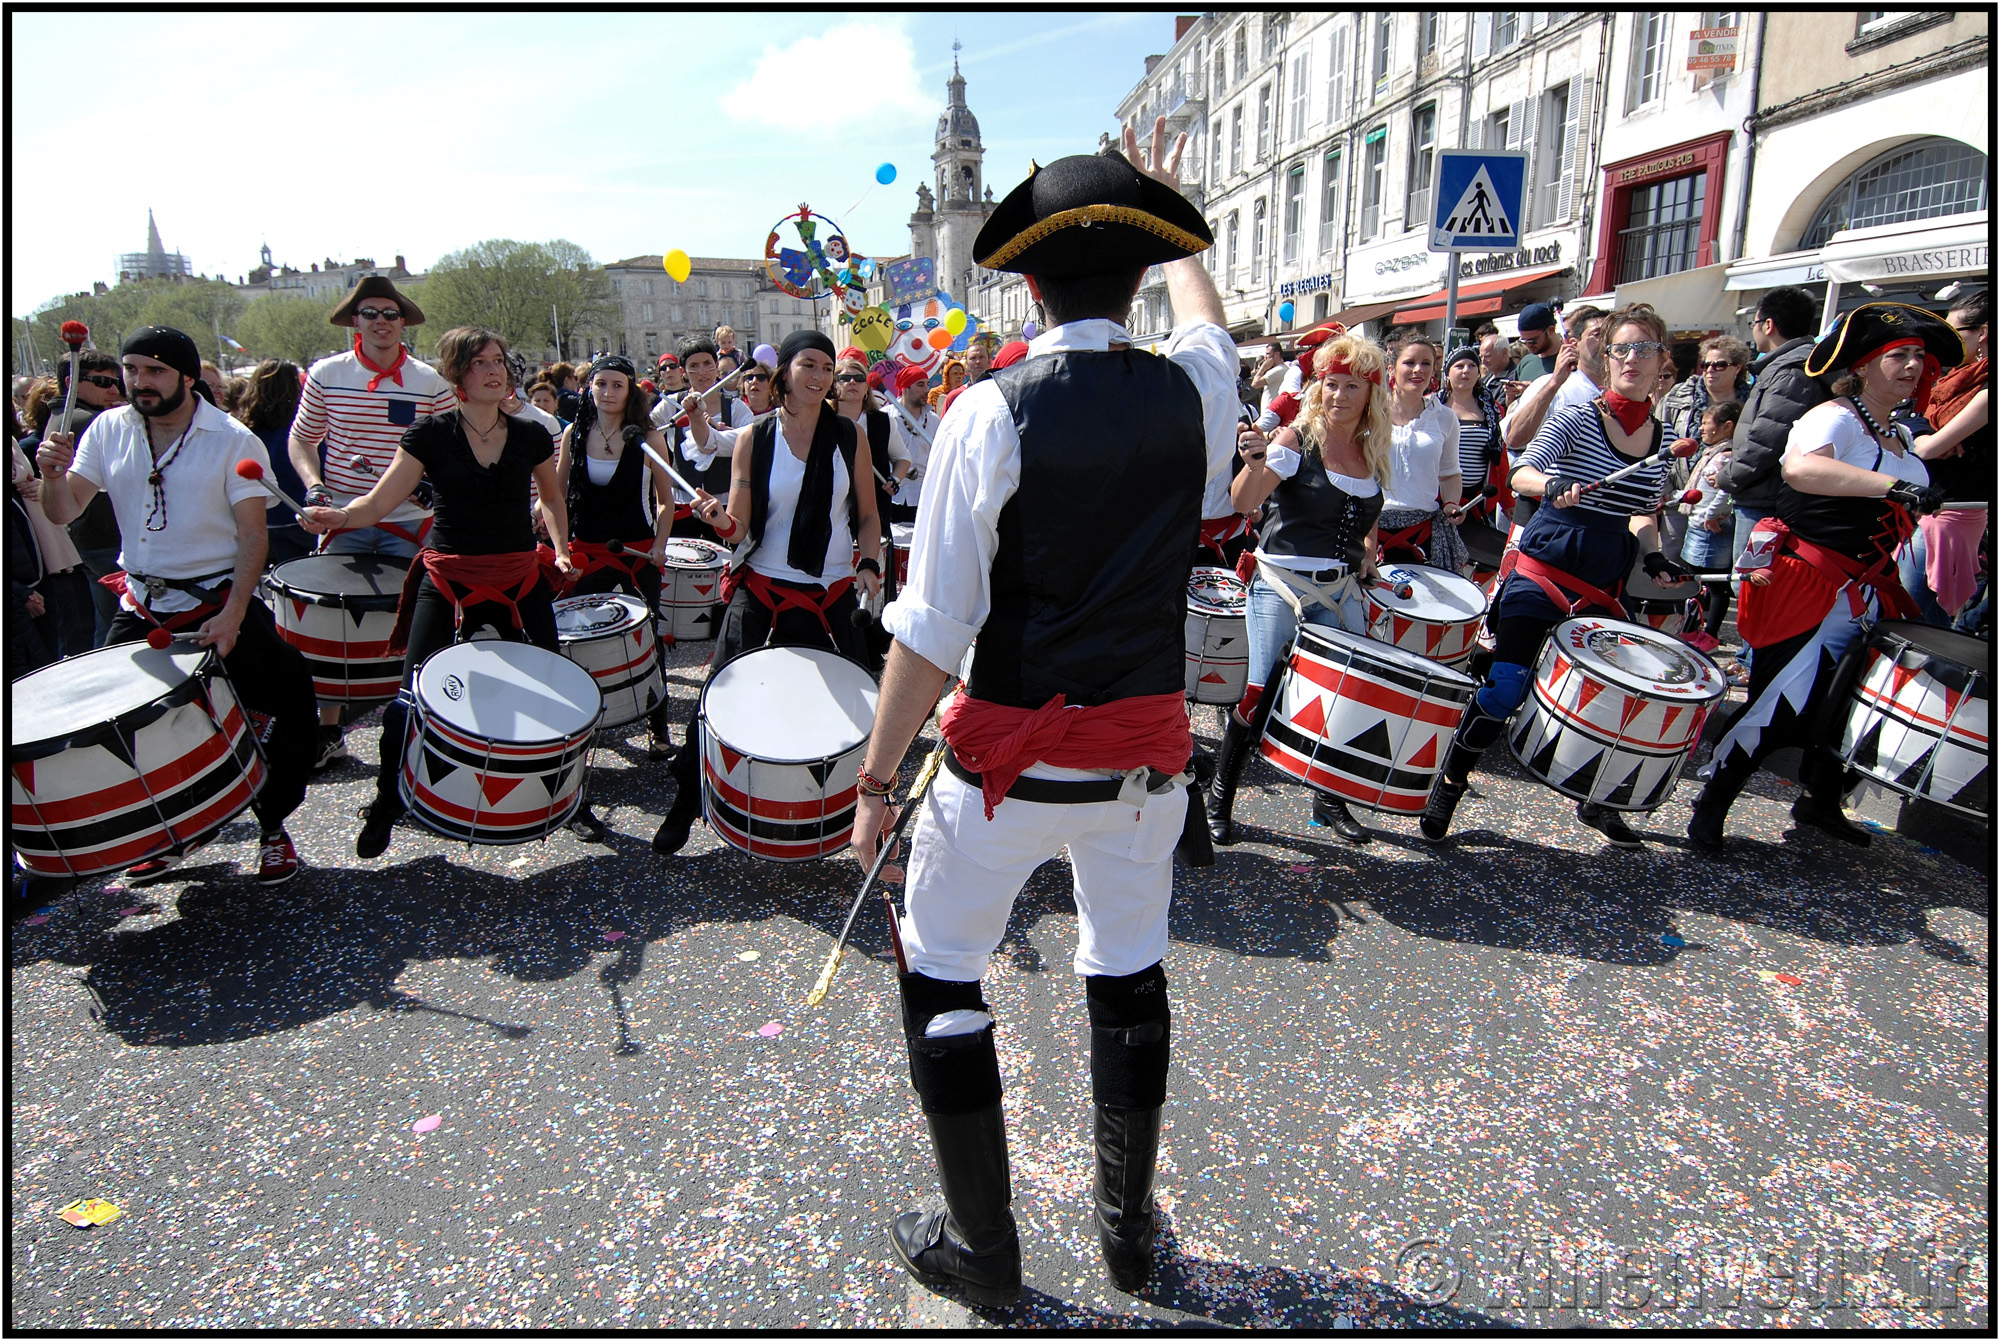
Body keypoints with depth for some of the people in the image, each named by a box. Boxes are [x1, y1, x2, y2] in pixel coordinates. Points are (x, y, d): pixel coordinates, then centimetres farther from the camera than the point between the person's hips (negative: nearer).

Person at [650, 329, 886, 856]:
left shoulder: (850, 438, 3)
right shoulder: (754, 440, 0)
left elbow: (868, 517, 10)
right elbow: (739, 530, -3)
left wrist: (869, 564, -7)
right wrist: (721, 520, -25)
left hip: (832, 595, 1)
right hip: (761, 592, -1)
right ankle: (686, 802, 19)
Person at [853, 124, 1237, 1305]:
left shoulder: (994, 412, -14)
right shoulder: (1192, 392, -2)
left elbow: (933, 628, -15)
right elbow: (1205, 314, 25)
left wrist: (878, 778, -5)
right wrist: (1168, 211, 40)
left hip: (1013, 755, -4)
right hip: (1148, 752, 5)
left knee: (942, 982, 15)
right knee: (1130, 978, 20)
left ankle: (983, 1250, 28)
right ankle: (1131, 1231, 39)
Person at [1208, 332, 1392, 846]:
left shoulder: (1375, 455, 9)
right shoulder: (1296, 441, -7)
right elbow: (1243, 503, -19)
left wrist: (1367, 554, 9)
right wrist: (1255, 464, -37)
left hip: (1340, 592, 5)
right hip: (1281, 585, -5)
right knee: (1259, 693, -7)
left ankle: (1330, 798, 23)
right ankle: (1220, 797, 11)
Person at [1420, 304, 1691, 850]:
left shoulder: (1666, 438, 8)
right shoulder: (1576, 418, -7)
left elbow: (1641, 515, 16)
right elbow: (1522, 474, -19)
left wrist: (1655, 558, -1)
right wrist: (1554, 485, -39)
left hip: (1605, 587, 5)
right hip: (1542, 573, -5)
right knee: (1503, 689, -8)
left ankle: (1594, 800, 30)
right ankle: (1448, 789, 8)